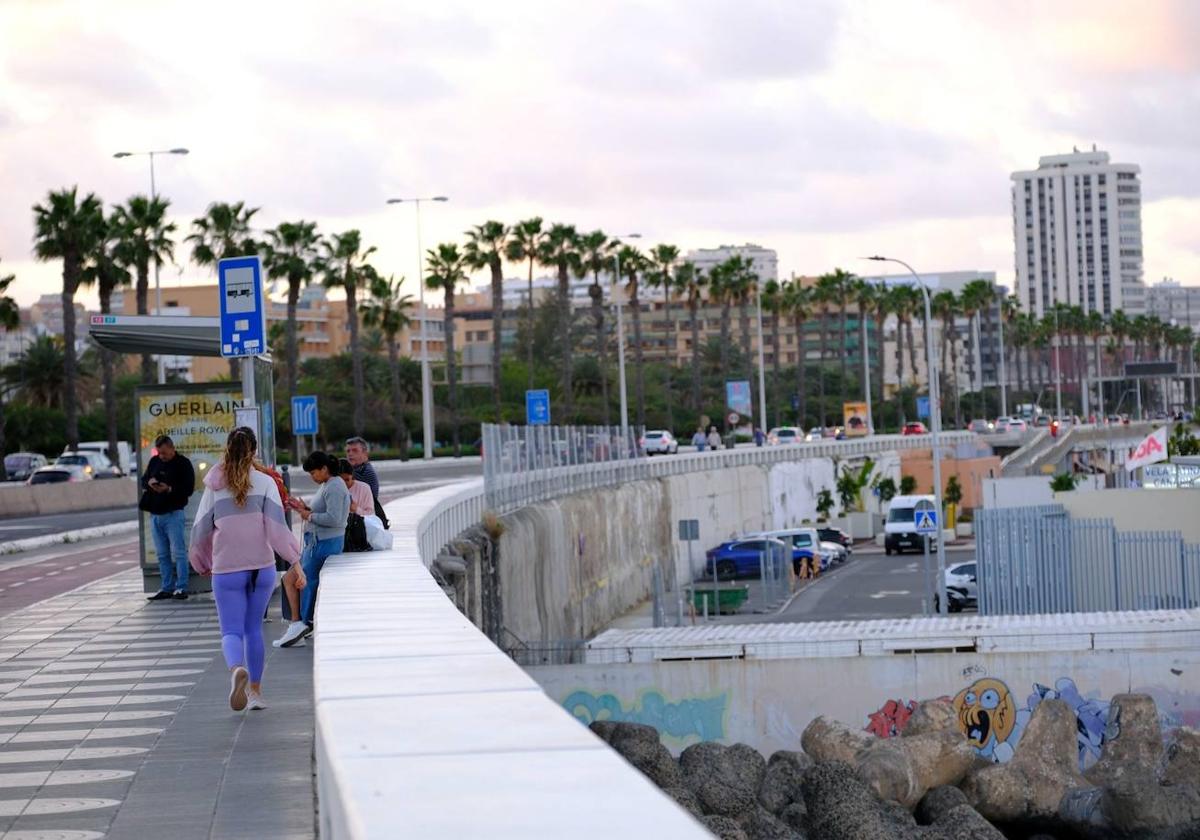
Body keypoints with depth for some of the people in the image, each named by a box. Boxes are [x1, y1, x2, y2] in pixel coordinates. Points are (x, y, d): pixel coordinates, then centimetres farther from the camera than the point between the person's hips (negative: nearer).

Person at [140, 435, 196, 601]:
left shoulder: (183, 464, -5)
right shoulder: (154, 461, 12)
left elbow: (189, 489, -10)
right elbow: (143, 480, 18)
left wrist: (169, 489, -22)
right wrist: (149, 483, -5)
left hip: (173, 514, -6)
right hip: (155, 514, 6)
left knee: (178, 552, -7)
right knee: (162, 554, 9)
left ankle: (181, 588, -5)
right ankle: (166, 588, 14)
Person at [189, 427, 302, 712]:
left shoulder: (214, 488, 1)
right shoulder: (265, 483, -2)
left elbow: (200, 531, 6)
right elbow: (277, 525, -10)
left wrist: (204, 565, 23)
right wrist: (295, 562, -7)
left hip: (226, 570, -1)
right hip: (262, 567, 1)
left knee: (232, 631, 0)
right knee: (254, 629, 16)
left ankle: (237, 669, -31)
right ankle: (255, 691, 19)